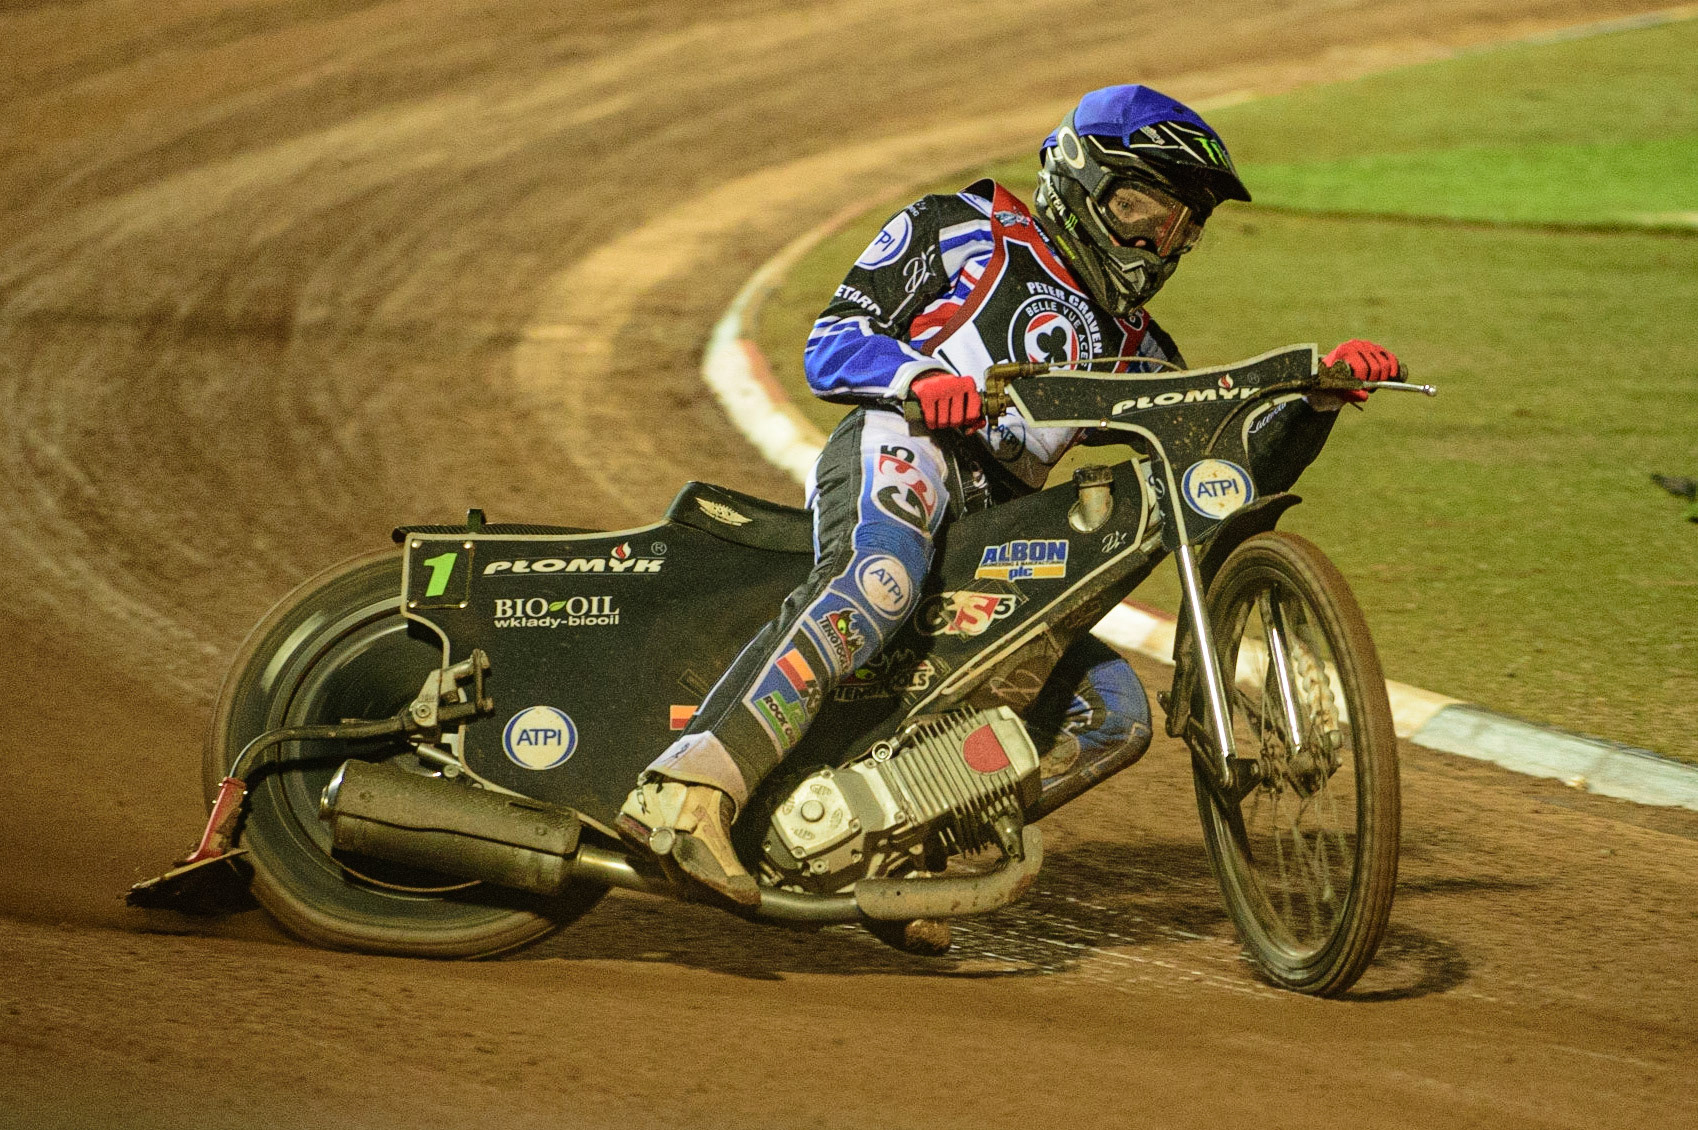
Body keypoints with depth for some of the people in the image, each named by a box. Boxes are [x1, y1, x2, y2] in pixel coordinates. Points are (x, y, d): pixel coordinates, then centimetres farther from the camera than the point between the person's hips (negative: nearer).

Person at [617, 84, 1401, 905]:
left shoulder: (1133, 353, 31)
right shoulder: (966, 230, 15)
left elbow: (1237, 473, 24)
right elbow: (829, 343, 5)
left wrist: (1320, 397, 8)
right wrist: (921, 377, -15)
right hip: (903, 445, -7)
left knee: (1112, 710, -5)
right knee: (881, 578, -40)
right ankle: (684, 791, -54)